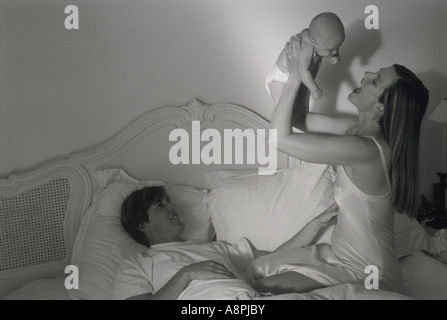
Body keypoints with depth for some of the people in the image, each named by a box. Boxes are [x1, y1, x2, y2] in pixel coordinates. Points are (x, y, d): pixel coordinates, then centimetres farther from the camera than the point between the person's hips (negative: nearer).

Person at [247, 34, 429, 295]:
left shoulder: (364, 149, -32)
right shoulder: (360, 130, -4)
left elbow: (281, 136, -28)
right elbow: (300, 119, 6)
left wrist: (296, 77, -21)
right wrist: (309, 72, -7)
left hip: (367, 275, -8)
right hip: (342, 254, 9)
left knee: (265, 288, -10)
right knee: (258, 270, 8)